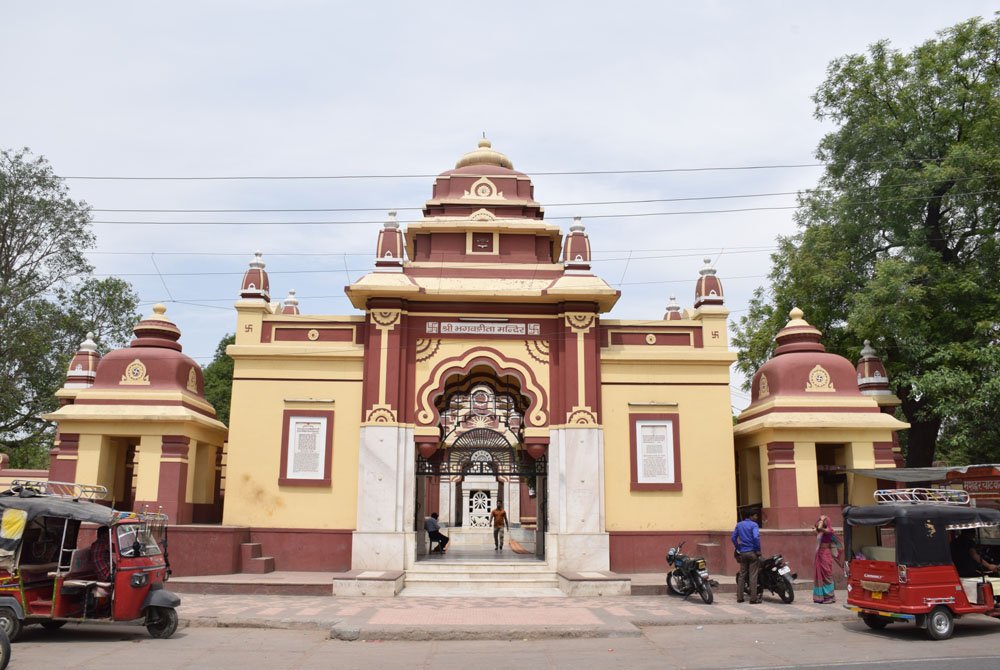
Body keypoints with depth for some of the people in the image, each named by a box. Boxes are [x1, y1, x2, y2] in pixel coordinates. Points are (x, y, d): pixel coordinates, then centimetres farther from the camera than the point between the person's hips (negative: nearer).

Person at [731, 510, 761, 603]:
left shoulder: (739, 525, 10)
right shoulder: (754, 525, -9)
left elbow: (733, 537, 10)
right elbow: (756, 537, -22)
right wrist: (758, 550, -12)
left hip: (742, 553, 5)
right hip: (752, 553, -5)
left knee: (742, 575, 10)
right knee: (753, 576, -2)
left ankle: (739, 597, 9)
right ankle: (753, 598, -2)